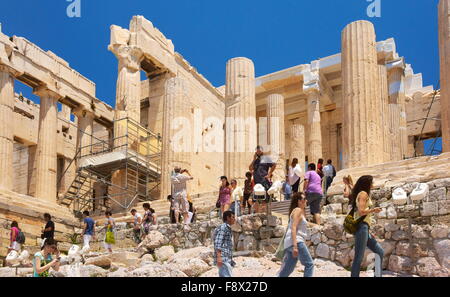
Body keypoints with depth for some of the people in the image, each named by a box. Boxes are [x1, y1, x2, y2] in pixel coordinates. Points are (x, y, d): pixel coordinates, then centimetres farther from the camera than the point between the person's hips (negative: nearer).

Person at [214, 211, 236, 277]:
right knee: (227, 276, -17)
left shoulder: (228, 229, 24)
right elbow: (218, 243, -16)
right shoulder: (223, 227, -6)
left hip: (227, 259, 10)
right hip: (223, 259, -10)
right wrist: (219, 257, -25)